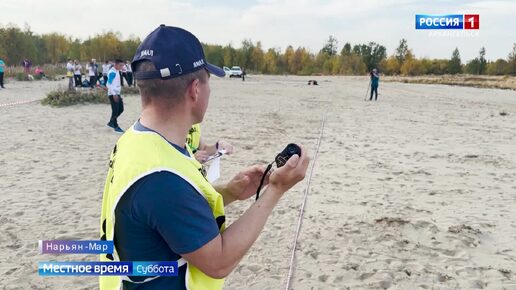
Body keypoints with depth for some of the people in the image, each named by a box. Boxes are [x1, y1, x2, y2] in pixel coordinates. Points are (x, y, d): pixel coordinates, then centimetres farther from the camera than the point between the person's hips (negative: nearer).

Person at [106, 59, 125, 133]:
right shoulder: (112, 72, -15)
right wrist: (114, 94, -24)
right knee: (115, 110, -4)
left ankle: (111, 122, 24)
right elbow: (109, 84, -21)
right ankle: (116, 127, 5)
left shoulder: (117, 71, 13)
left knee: (121, 109, 11)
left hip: (117, 93, 9)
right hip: (113, 94, -9)